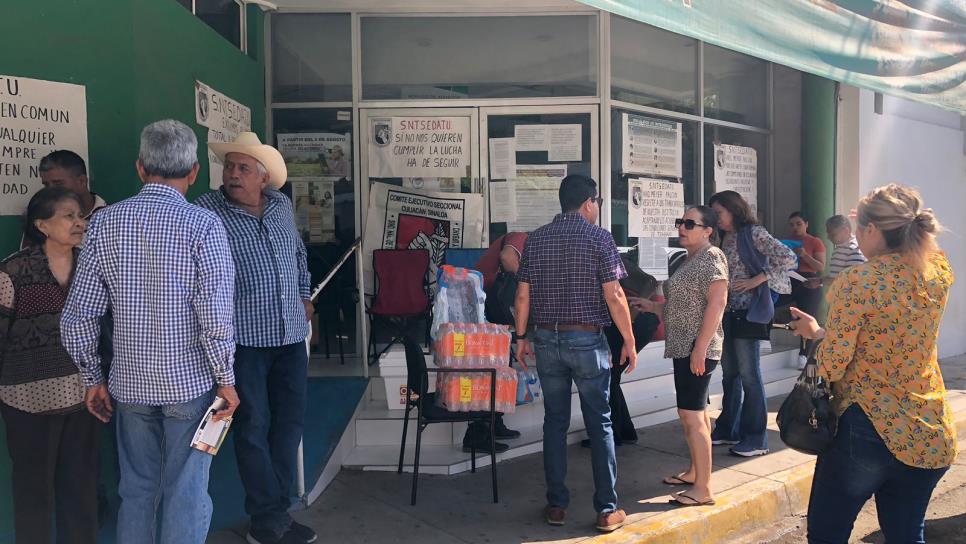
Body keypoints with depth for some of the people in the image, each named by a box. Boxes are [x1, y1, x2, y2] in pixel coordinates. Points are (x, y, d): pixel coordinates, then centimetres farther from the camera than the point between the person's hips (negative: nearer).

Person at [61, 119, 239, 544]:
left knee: (136, 492, 18)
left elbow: (78, 314, 2)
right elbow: (215, 314, -17)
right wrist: (225, 379, -6)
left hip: (129, 383, 4)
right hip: (190, 381, -4)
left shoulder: (104, 222, 1)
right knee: (186, 496, 7)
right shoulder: (202, 224, -12)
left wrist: (92, 378, 12)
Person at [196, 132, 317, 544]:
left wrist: (304, 294, 25)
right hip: (243, 338, -6)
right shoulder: (206, 212, -9)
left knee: (290, 421, 11)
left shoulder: (282, 206, 8)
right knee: (254, 427, 3)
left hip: (291, 335, 6)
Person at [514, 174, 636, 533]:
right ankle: (607, 510, 11)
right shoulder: (599, 237, -6)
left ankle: (556, 505, 18)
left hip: (546, 338, 4)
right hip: (587, 340, -3)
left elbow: (523, 295, 5)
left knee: (555, 422, 11)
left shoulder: (536, 239, 5)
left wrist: (522, 336, 15)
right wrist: (629, 342, -2)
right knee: (599, 424, 6)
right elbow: (614, 296, -10)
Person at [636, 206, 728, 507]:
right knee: (696, 413, 18)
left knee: (691, 415, -8)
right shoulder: (691, 259, 17)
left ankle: (703, 488, -2)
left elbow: (717, 302, -22)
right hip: (684, 347, 10)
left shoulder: (711, 258, -12)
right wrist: (652, 305, 21)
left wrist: (700, 348, -25)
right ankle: (695, 472, 31)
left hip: (696, 349, -10)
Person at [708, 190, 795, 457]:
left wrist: (757, 280, -16)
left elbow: (788, 257, -17)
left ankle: (756, 439, 7)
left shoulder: (754, 233, -8)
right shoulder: (724, 238, 14)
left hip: (747, 312, -7)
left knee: (749, 376, -2)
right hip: (725, 312, 7)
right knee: (729, 374, 14)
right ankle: (728, 430, 24)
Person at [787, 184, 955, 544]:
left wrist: (816, 332, 3)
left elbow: (832, 366, -14)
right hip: (931, 435, 6)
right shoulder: (939, 271, 0)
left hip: (867, 429, -6)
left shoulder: (857, 281, -18)